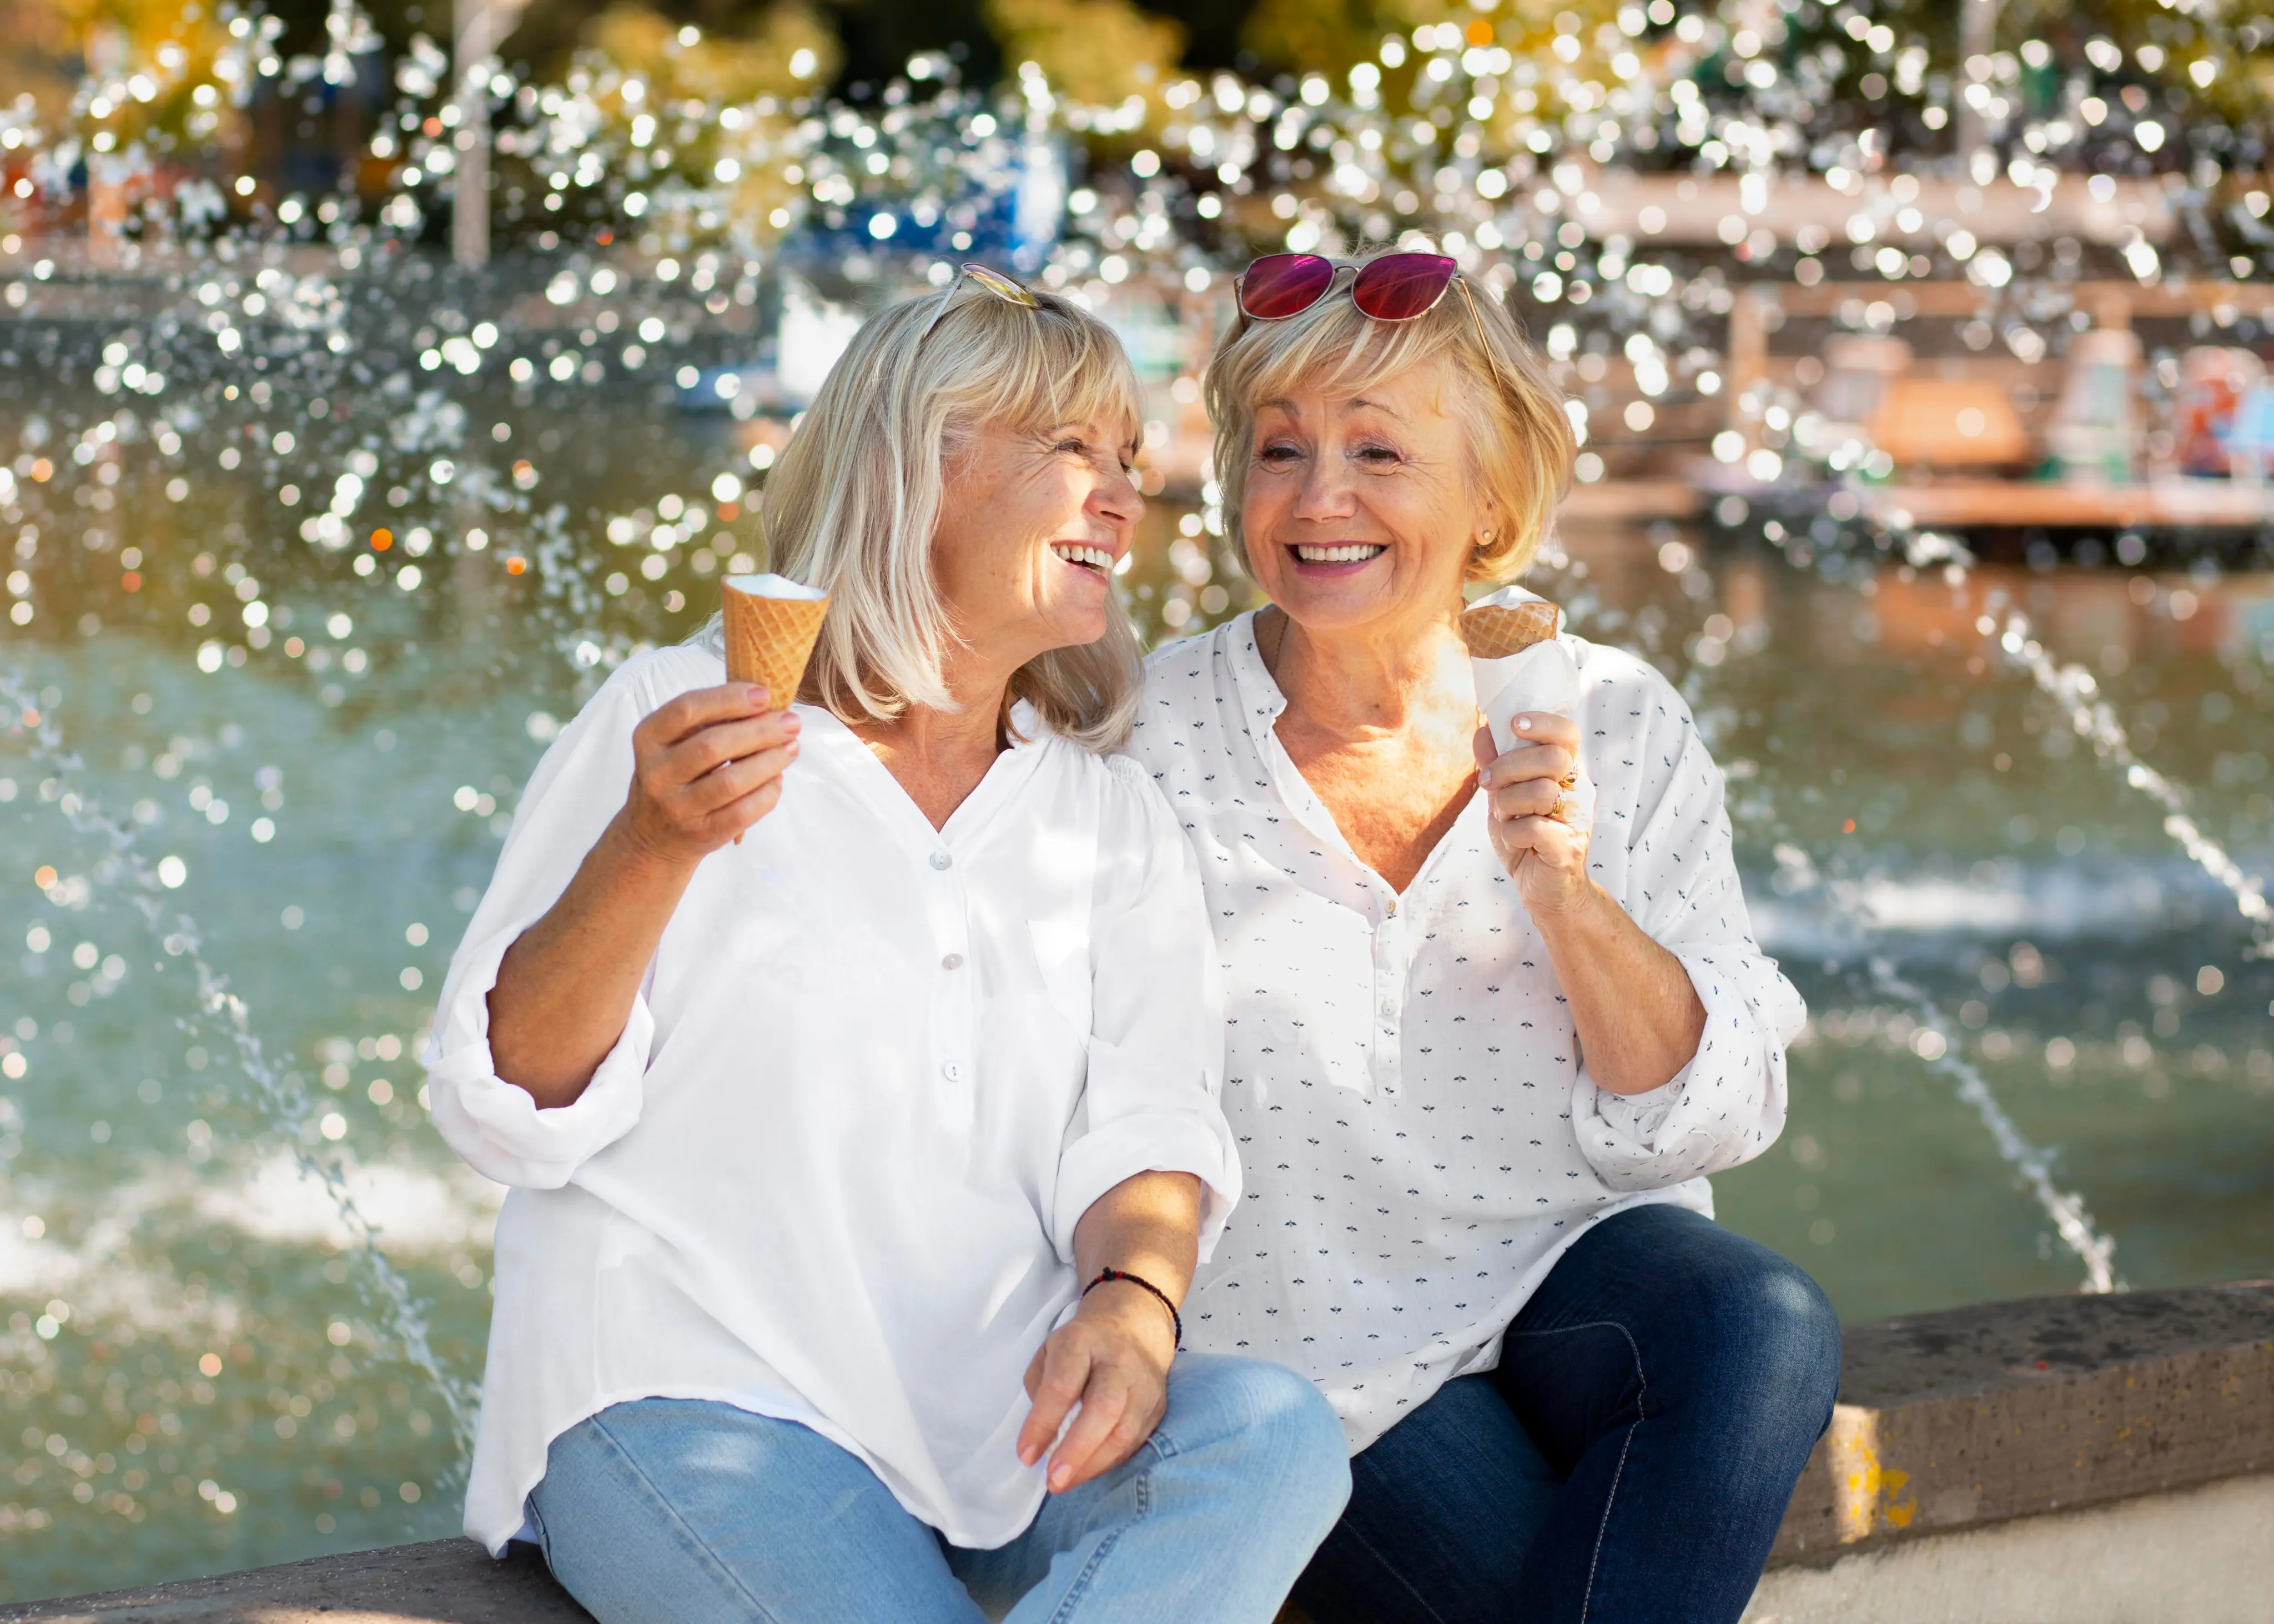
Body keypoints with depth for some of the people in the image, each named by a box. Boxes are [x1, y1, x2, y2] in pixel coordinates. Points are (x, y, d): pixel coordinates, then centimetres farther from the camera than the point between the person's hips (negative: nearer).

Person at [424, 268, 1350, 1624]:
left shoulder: (1116, 823, 19)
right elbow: (511, 1113, 0)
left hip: (997, 1414, 5)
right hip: (691, 1396, -5)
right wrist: (652, 850, -17)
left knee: (1273, 1434, -27)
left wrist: (1133, 1299, -19)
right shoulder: (678, 720, 6)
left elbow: (1145, 1125, 5)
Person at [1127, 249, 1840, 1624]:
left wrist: (1565, 891, -18)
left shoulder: (1616, 724, 1)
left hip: (1583, 1270, 3)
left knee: (1763, 1325, -29)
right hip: (1325, 1353, -3)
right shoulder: (1156, 737, -5)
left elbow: (1710, 1119, -4)